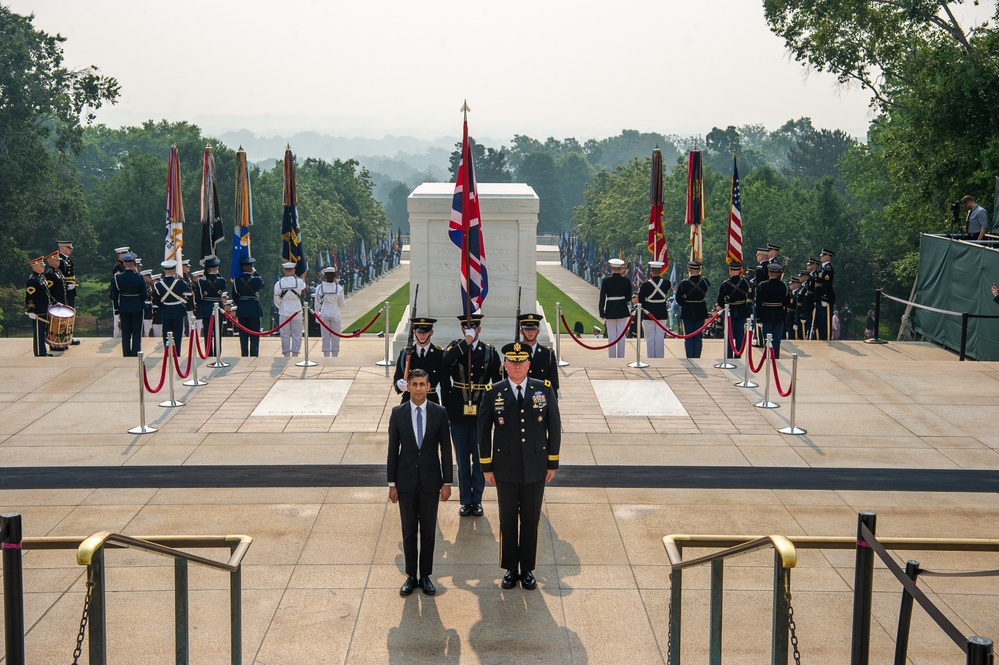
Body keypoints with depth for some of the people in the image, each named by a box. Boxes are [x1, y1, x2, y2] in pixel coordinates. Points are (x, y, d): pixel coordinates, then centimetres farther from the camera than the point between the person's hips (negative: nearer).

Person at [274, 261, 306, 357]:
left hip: (284, 313, 1)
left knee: (285, 336, 6)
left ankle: (286, 356, 6)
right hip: (296, 312, -1)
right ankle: (295, 355, 3)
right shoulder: (299, 282, -9)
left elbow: (276, 301, 3)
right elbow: (304, 287, 17)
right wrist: (296, 276, 27)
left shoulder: (278, 284, -5)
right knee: (296, 335, 5)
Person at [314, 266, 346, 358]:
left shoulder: (319, 288, -7)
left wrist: (317, 314, 14)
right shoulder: (339, 288, -10)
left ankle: (326, 356, 10)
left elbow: (317, 304, -1)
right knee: (335, 336, 6)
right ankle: (334, 356, 7)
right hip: (335, 314, -1)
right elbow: (341, 305, -2)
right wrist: (345, 302, 20)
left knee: (325, 336, 9)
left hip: (324, 313, 1)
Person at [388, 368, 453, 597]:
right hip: (406, 480, 0)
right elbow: (393, 449, 1)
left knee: (428, 531, 8)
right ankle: (411, 576, 19)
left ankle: (426, 576, 19)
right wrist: (392, 483, 0)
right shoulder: (398, 413, -2)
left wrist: (447, 482, -2)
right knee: (409, 531, 8)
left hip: (430, 481, 0)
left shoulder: (439, 413, -3)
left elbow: (446, 449, 0)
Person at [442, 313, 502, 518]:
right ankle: (465, 501, 18)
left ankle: (477, 500, 18)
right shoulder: (454, 348, 1)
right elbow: (445, 362, -23)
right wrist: (465, 343, -22)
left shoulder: (490, 352, 1)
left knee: (479, 459, 7)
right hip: (458, 414, 0)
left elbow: (498, 383, 3)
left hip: (480, 414, 0)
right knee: (462, 459, 8)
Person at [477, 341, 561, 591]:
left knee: (531, 520, 8)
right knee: (508, 520, 9)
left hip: (535, 469, 0)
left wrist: (553, 463, 2)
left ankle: (528, 569, 20)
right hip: (505, 470, 0)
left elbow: (554, 427, 3)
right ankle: (510, 569, 22)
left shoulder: (544, 390, -2)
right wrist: (486, 467, 0)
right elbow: (483, 431, 2)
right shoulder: (493, 393, -3)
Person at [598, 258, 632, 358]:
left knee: (612, 335, 4)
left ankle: (612, 358, 6)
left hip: (610, 311, -2)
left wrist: (601, 312, -1)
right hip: (623, 311, 2)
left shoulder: (606, 281, -10)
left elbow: (602, 298, -8)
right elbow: (629, 298, 1)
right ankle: (621, 358, 12)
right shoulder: (626, 281, -4)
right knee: (621, 335, 9)